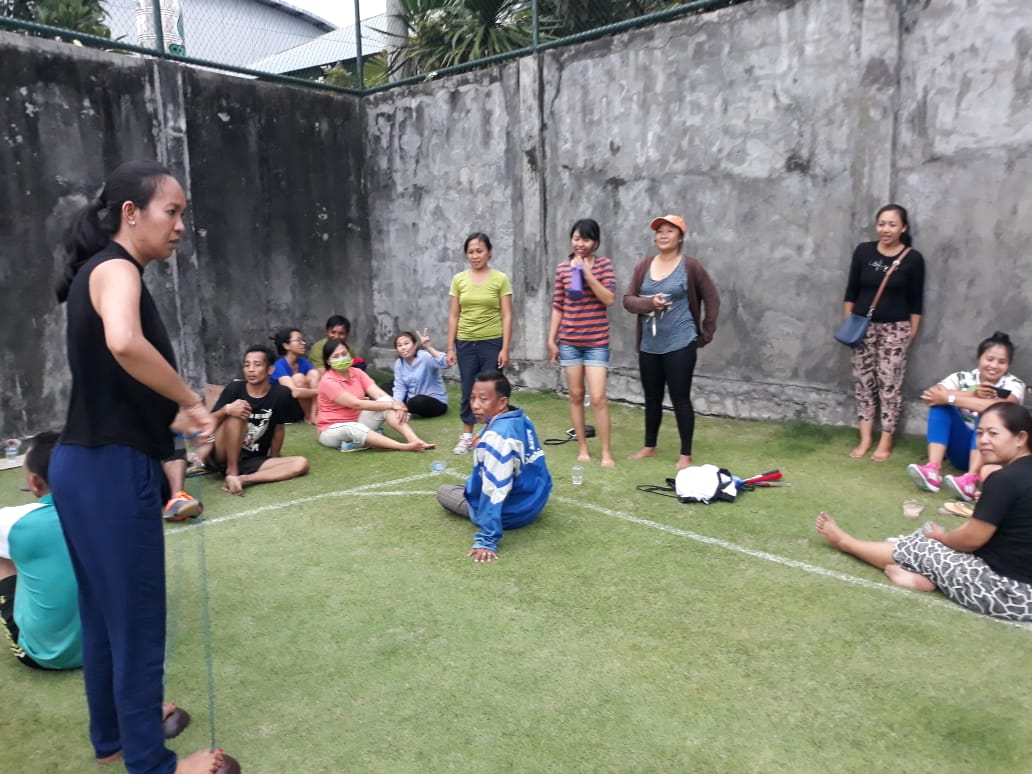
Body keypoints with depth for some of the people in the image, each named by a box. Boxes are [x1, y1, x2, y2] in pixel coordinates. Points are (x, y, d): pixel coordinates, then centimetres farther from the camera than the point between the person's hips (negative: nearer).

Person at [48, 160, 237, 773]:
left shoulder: (101, 271, 16)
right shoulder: (115, 268, -14)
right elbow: (124, 343, -36)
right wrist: (190, 403, -24)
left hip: (90, 465, 10)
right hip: (111, 470, -10)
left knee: (105, 612, 21)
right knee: (136, 620, 4)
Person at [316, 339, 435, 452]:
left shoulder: (357, 373, 1)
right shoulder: (328, 382, -18)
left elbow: (380, 394, -11)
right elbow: (357, 404, -26)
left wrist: (397, 404, -32)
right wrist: (391, 404, -27)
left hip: (358, 421, 6)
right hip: (332, 430, -6)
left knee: (386, 401, -17)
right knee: (354, 428, -41)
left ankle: (414, 440, -33)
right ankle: (404, 447, -51)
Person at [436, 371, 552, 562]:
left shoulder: (495, 437, -32)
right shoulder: (522, 420, -4)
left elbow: (494, 491, -34)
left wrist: (487, 540, -30)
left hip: (512, 512, -9)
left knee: (443, 491, 11)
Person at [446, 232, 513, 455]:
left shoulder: (500, 279, -3)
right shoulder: (459, 279, 4)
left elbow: (507, 316, -4)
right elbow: (453, 316, 6)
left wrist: (505, 348, -8)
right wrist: (450, 347, 3)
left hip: (492, 343, -2)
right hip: (465, 343, 3)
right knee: (468, 391, 8)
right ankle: (467, 436, 20)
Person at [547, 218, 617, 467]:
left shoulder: (604, 264, -2)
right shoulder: (562, 268, 4)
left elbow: (609, 299, -12)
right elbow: (558, 306, 7)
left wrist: (588, 273, -17)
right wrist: (551, 339, 4)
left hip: (597, 342, -2)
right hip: (569, 341, 3)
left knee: (598, 398, -7)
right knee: (576, 395, 8)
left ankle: (606, 453, 3)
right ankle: (582, 448, 19)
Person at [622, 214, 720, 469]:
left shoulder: (690, 266, -5)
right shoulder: (644, 265, 5)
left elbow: (712, 299, 2)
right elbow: (628, 300, 3)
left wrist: (706, 333, 0)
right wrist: (649, 303, -16)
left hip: (680, 345, -4)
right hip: (649, 346, 4)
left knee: (680, 399, 0)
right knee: (652, 398, 15)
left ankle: (685, 454, 10)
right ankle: (649, 446, 30)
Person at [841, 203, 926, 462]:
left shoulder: (913, 259, -6)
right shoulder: (863, 251, -1)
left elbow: (916, 301, -1)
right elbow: (851, 290, 5)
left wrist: (912, 332, -1)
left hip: (895, 329, -2)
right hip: (863, 325, 3)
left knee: (889, 383, -1)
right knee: (863, 381, 6)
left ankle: (886, 441, 11)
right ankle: (865, 438, 16)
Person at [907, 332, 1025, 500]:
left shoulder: (1014, 384, -5)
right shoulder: (963, 378, 0)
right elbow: (930, 395, -19)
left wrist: (949, 397, -32)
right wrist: (972, 394, -27)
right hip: (962, 449, 2)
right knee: (940, 404, -19)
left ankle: (971, 480, -47)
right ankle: (933, 470, -36)